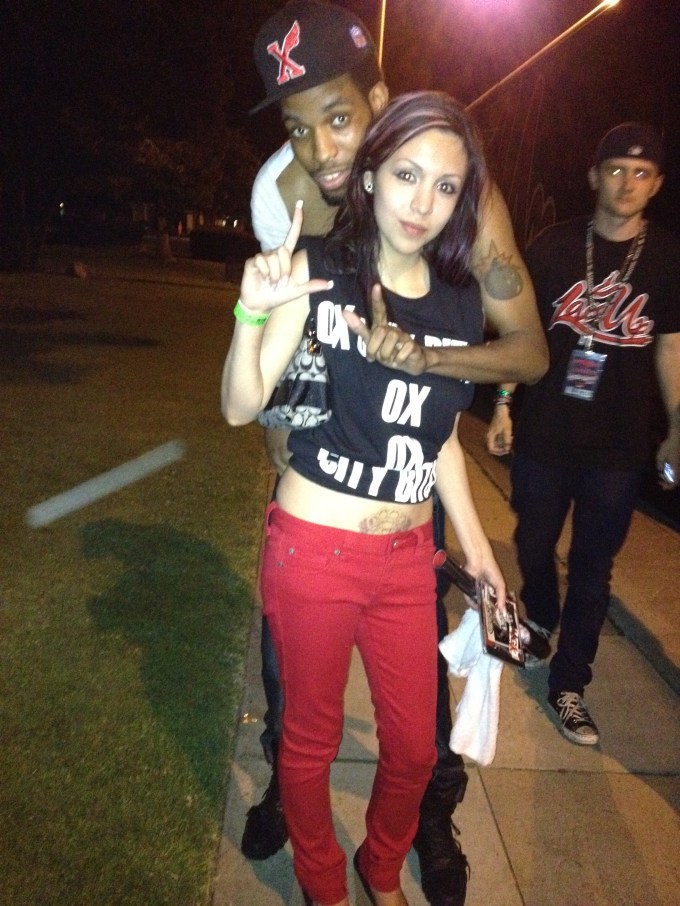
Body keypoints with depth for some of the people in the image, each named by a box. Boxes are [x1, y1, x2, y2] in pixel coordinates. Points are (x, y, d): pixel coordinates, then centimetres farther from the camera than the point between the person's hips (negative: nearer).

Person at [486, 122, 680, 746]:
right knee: (533, 545, 15)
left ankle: (569, 683, 24)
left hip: (618, 445, 0)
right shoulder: (555, 246, -1)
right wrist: (504, 403, 0)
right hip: (544, 432, 1)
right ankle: (540, 623, 46)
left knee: (593, 567, 7)